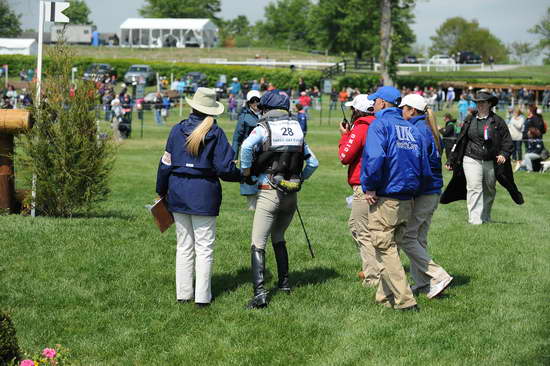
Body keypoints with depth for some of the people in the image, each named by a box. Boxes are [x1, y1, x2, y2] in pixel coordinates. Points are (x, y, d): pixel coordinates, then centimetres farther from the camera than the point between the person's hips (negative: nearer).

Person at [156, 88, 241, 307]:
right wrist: (242, 175, 11)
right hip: (204, 192, -3)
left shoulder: (178, 130, 1)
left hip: (178, 191, 3)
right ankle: (202, 297, 2)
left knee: (184, 246, 12)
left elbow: (166, 163, 4)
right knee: (204, 247, 3)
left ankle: (183, 293, 15)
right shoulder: (216, 133, -6)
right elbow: (224, 168, -9)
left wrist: (161, 190, 16)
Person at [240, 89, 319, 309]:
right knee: (278, 237, 26)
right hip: (292, 194, 6)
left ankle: (260, 292, -18)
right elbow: (313, 163, 15)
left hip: (269, 192, -6)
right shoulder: (296, 130, 11)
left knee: (258, 243, -6)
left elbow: (246, 147, -25)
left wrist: (246, 172, -11)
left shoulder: (264, 128, -5)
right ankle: (284, 282, 29)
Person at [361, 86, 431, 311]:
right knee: (392, 248, 17)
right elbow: (425, 169, 13)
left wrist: (369, 188, -15)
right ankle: (385, 296, 22)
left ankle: (404, 300, -9)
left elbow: (374, 159, -24)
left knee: (385, 249, -3)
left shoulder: (380, 125, -8)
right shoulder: (412, 129, 14)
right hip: (408, 200, 7)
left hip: (384, 199, -7)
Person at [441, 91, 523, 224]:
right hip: (472, 160, 0)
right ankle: (475, 220, -15)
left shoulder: (497, 121, 2)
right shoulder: (469, 120, 9)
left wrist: (503, 154, -16)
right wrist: (451, 160, 15)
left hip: (491, 162, 0)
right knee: (474, 189, -11)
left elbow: (507, 141, 3)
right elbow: (460, 141, 15)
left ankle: (485, 218, 26)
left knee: (489, 190, 10)